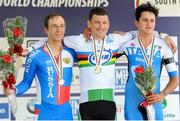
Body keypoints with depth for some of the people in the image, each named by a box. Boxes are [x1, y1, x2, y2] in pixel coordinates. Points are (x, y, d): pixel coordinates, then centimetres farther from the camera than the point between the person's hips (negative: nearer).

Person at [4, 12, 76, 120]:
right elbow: (26, 82, -1)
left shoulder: (70, 53, 4)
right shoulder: (35, 56, -7)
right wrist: (14, 90, -19)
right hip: (47, 112, -4)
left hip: (66, 111, 4)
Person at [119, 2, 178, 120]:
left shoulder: (163, 47, 1)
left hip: (154, 102, 0)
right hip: (133, 103, 0)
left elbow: (174, 78, 2)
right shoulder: (127, 45, 2)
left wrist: (162, 95, -13)